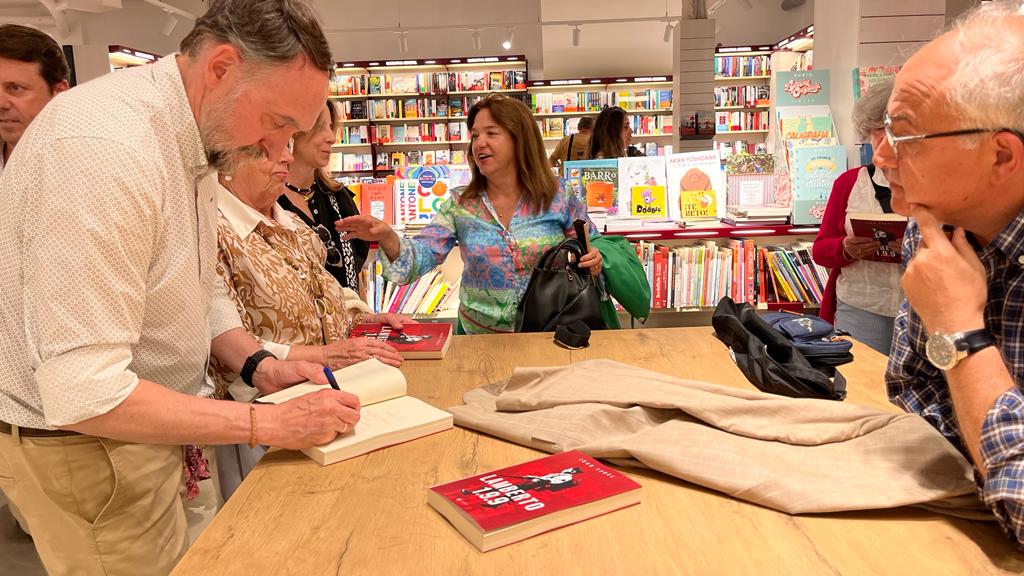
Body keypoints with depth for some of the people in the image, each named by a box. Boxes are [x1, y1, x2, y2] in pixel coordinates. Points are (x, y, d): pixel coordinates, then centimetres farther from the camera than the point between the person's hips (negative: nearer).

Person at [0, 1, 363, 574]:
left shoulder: (195, 135, 1)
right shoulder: (104, 147, -29)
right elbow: (84, 394, -31)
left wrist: (261, 366, -4)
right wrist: (270, 424, -26)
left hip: (141, 424, 8)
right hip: (82, 440, -8)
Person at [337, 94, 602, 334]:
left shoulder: (560, 199, 0)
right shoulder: (459, 205, 3)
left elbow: (591, 249, 10)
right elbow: (421, 257, -5)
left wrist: (593, 262, -13)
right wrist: (388, 237, -24)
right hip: (479, 335, 1)